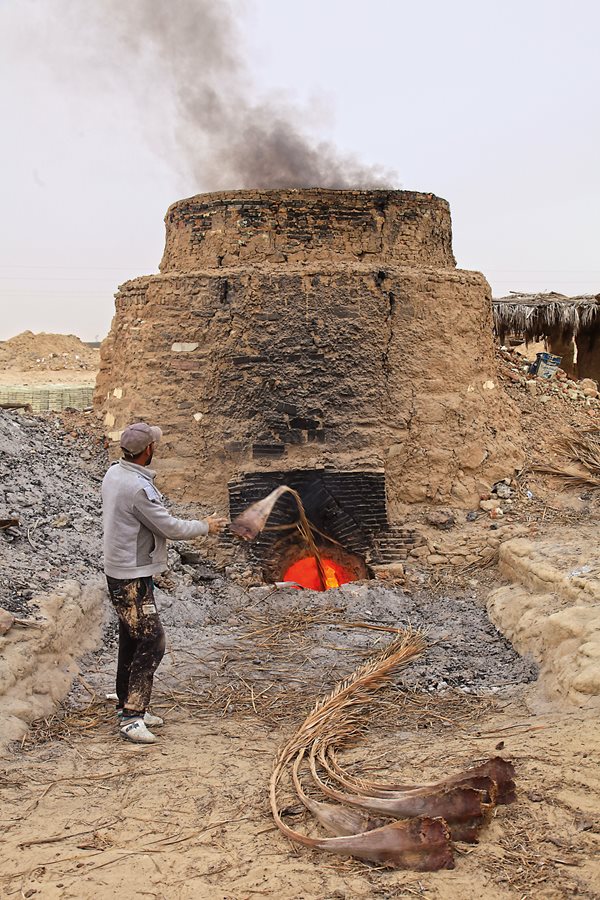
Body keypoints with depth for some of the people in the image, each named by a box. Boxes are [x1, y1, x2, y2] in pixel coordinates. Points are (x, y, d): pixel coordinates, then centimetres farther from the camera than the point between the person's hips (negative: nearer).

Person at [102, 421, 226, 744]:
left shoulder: (114, 473, 4)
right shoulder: (138, 487, -25)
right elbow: (169, 527, -18)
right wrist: (205, 526, -3)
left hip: (119, 571, 10)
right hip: (132, 577, -10)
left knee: (131, 640, 19)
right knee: (151, 644, -6)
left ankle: (127, 705, 30)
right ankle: (131, 717, -4)